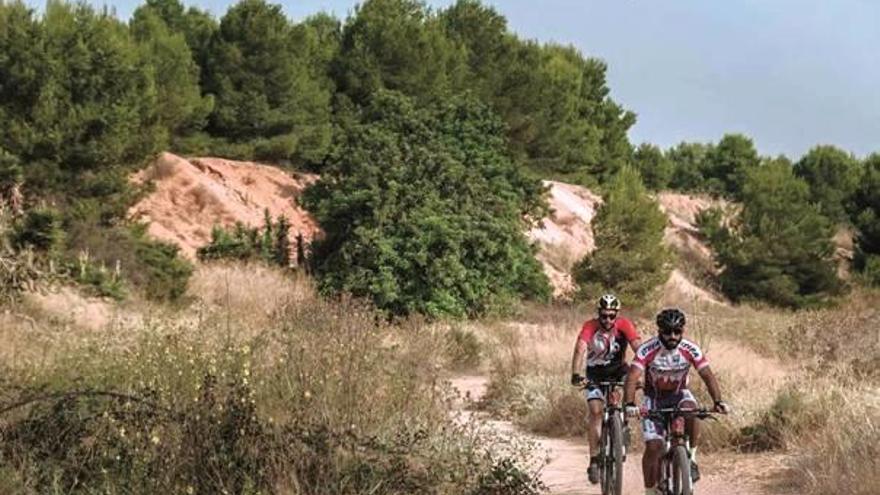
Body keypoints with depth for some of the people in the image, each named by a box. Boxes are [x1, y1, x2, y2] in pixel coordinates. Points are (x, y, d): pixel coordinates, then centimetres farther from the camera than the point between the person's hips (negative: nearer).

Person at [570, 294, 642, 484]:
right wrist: (576, 375, -55)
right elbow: (580, 350, -39)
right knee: (596, 411, -16)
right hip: (595, 373, -2)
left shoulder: (624, 325, -23)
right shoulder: (590, 326, -27)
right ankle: (594, 461, -12)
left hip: (618, 370, 2)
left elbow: (639, 348, -31)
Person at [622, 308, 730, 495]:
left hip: (679, 394, 1)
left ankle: (691, 457, -13)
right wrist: (629, 405, -50)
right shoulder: (647, 350, -25)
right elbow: (632, 377, -34)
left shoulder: (690, 350, -19)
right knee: (653, 446, -14)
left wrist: (718, 402, -39)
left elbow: (708, 376, -23)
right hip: (654, 398, -1)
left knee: (690, 410, -34)